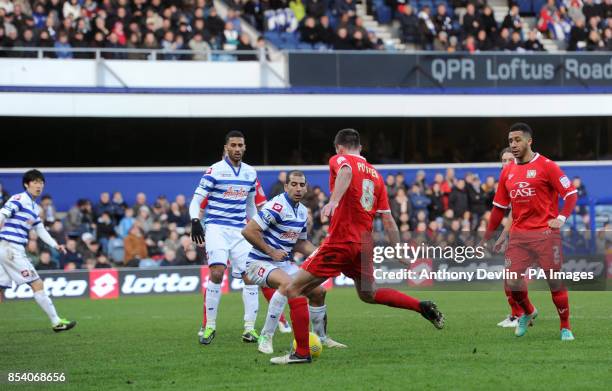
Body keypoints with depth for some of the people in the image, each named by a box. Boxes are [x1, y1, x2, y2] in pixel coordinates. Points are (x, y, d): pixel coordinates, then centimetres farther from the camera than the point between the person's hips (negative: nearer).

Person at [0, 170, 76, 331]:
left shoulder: (35, 208, 20)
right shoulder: (19, 199, -8)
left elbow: (41, 231, 25)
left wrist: (55, 245, 14)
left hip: (16, 250, 9)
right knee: (37, 285, -5)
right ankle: (56, 322, 0)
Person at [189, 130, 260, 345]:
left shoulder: (250, 173, 12)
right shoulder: (214, 171, -5)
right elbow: (196, 201, -6)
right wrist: (195, 221, -23)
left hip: (240, 231, 5)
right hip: (216, 228, -5)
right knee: (217, 272, -21)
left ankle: (249, 328, 2)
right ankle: (209, 326, -9)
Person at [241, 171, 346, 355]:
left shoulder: (303, 212, 9)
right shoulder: (277, 207, -20)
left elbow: (300, 243, 21)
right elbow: (248, 231, -23)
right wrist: (271, 251, -20)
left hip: (283, 263, 9)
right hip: (259, 262, -9)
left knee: (318, 291, 8)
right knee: (287, 283, -36)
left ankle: (321, 337, 29)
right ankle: (266, 338, -30)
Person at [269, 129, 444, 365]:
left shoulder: (340, 159, 0)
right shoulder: (375, 174, 17)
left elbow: (346, 172, -27)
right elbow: (388, 221, 14)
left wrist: (333, 201, -42)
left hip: (339, 242, -7)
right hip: (363, 246, 7)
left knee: (294, 290, -1)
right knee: (368, 294, 31)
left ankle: (301, 352, -9)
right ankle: (423, 307, 20)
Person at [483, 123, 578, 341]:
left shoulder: (546, 166, -5)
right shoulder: (508, 172, 11)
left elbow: (571, 194, -4)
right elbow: (499, 207, 17)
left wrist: (561, 219, -14)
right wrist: (485, 239, 18)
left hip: (545, 233, -4)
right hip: (518, 235, 4)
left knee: (555, 282, -3)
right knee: (512, 281, -3)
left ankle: (565, 328, 11)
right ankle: (527, 313, 26)